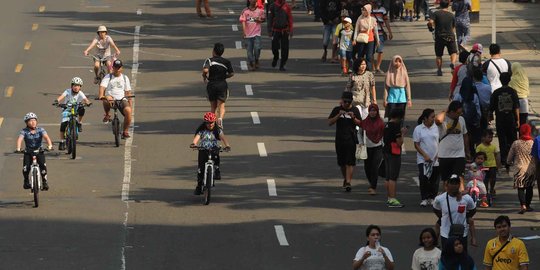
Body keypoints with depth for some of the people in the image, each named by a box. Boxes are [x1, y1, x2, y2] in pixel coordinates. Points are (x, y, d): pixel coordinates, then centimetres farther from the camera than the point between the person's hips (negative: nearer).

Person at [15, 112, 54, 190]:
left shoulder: (40, 130, -6)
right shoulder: (24, 131, -8)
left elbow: (46, 137, -21)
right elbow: (20, 139, -23)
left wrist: (49, 145, -41)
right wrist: (18, 148, -43)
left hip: (39, 151, 0)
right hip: (28, 152, 0)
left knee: (42, 165, -21)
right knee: (26, 168, -16)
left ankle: (44, 181, -6)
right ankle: (26, 182, 11)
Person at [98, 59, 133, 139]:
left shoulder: (125, 78, 18)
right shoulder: (108, 77, 8)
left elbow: (128, 91, 18)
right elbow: (102, 87, -8)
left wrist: (130, 102, 8)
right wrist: (101, 96, -29)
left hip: (122, 99, 2)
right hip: (111, 99, -2)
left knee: (128, 111, -29)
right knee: (107, 99, -40)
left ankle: (125, 131, -12)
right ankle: (107, 115, -10)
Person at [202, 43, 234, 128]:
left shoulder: (209, 60, -6)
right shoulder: (226, 62, 2)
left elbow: (205, 70, -23)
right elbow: (231, 73, 6)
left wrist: (204, 76, -4)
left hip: (211, 85, 0)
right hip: (222, 85, 0)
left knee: (213, 106, 14)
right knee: (221, 105, 0)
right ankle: (220, 118, -29)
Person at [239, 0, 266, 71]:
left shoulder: (260, 10, 3)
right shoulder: (245, 11, -2)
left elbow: (264, 19, 18)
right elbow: (243, 22, -10)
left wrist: (259, 20, -5)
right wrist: (243, 32, -23)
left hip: (257, 34, 0)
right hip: (248, 34, 0)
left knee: (257, 48, -13)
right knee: (249, 50, 5)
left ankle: (256, 61, 13)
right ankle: (251, 64, 19)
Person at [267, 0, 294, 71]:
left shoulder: (286, 6, 3)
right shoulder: (272, 6, -2)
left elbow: (290, 19, 5)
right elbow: (269, 19, -1)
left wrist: (290, 30, 1)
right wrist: (270, 30, -5)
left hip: (285, 31, 1)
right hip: (276, 31, -1)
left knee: (285, 49, -1)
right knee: (275, 48, -5)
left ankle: (282, 65, 10)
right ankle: (275, 58, 28)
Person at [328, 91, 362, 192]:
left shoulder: (355, 110, 3)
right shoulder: (337, 110, 6)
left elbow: (360, 123, 3)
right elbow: (330, 122, -1)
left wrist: (353, 117, -15)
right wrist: (338, 115, -14)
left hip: (351, 139, -2)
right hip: (339, 138, 2)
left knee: (350, 162, -11)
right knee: (341, 162, 11)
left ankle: (348, 182, -15)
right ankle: (345, 179, 30)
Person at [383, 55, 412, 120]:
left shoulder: (404, 73, 0)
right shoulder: (390, 73, -1)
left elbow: (407, 86, 4)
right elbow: (386, 87, 2)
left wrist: (409, 99, 2)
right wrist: (385, 99, 0)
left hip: (401, 96, 1)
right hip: (392, 95, -1)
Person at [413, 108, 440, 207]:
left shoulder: (436, 128, 3)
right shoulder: (418, 129, -3)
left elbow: (439, 142, 9)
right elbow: (416, 145, -4)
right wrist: (425, 156, -13)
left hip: (435, 159, 3)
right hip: (423, 159, -3)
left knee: (434, 179, 6)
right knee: (424, 178, -12)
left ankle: (432, 198, 18)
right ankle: (424, 198, -3)